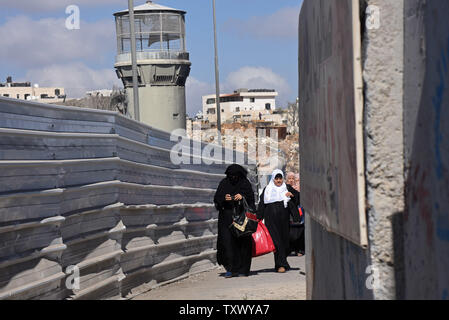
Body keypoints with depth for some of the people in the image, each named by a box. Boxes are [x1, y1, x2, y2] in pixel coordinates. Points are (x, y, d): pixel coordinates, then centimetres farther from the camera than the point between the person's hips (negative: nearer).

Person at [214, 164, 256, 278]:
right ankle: (230, 268, -6)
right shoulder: (224, 183, 10)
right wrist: (224, 198, -18)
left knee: (242, 242, -3)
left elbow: (250, 196, -5)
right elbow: (216, 198, 4)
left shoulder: (245, 183, 6)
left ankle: (242, 269, 3)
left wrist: (242, 196, -26)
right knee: (227, 241, -10)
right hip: (226, 218, 1)